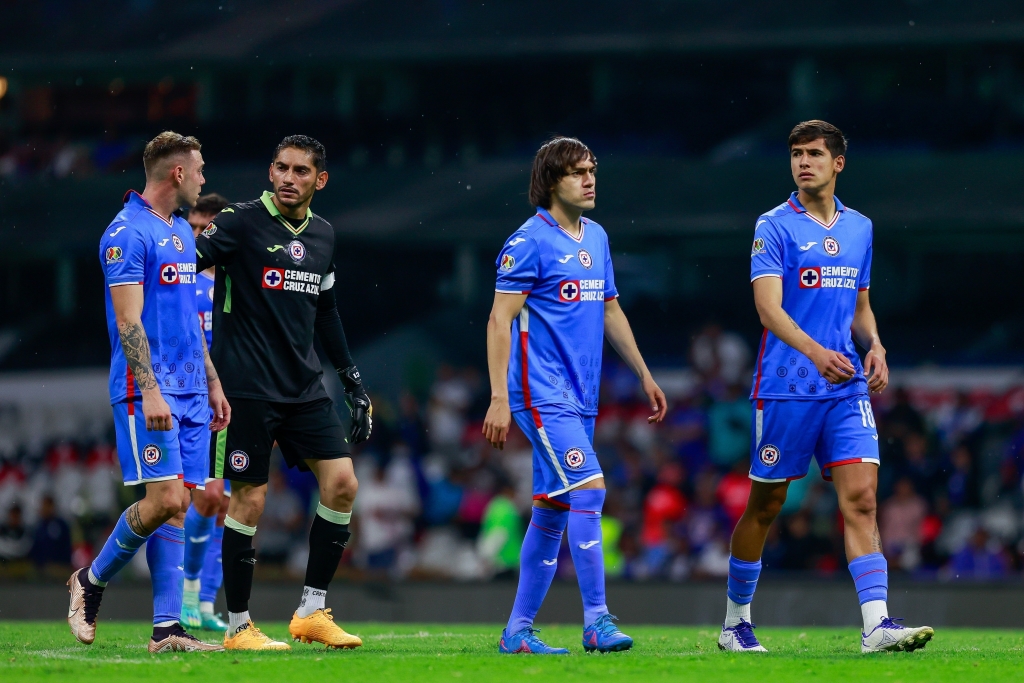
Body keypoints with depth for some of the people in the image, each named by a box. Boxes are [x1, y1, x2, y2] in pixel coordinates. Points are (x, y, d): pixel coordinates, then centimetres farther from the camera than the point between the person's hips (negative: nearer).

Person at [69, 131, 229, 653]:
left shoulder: (181, 232, 17)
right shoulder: (127, 233, -11)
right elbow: (128, 320, -16)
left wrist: (212, 384, 21)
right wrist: (150, 391, -23)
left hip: (189, 392, 8)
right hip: (148, 391, -8)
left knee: (178, 504, 2)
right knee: (164, 499, -14)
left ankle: (167, 628, -1)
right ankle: (91, 581, 8)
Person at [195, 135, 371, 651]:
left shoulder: (323, 235, 13)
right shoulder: (242, 223, -7)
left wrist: (354, 384, 22)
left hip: (305, 389, 6)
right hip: (248, 390, -6)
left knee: (342, 485, -3)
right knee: (249, 499, -5)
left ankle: (312, 612, 6)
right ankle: (238, 627, 7)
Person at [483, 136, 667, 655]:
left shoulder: (596, 238, 14)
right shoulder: (530, 242, -10)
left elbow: (610, 310, 25)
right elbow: (499, 321, -12)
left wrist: (644, 376, 24)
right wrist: (499, 398, -17)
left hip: (580, 397, 8)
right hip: (542, 393, -8)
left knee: (552, 513, 9)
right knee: (589, 489, -19)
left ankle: (518, 631, 14)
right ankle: (596, 621, -18)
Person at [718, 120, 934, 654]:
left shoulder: (859, 228, 12)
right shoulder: (774, 226, -5)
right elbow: (769, 309, -15)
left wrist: (873, 345, 1)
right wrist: (816, 352, -32)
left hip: (847, 390, 4)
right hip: (785, 388, -4)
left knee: (861, 498, -10)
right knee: (765, 505, 5)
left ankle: (877, 625, -17)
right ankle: (736, 622, 21)